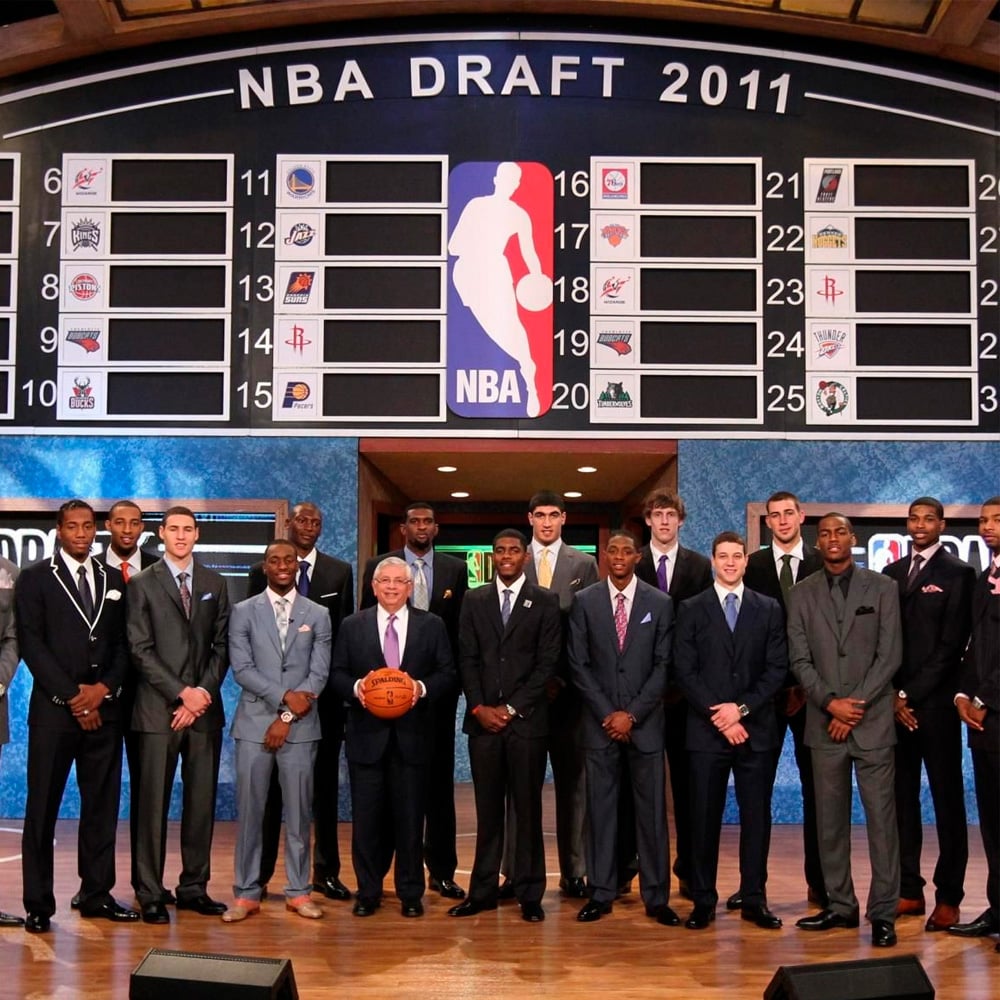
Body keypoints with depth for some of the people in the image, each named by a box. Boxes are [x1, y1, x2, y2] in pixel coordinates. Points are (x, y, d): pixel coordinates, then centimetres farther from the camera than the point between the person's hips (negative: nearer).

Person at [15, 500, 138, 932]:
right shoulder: (35, 578, 1)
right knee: (43, 807, 0)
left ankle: (97, 894, 15)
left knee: (103, 804, 6)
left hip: (104, 709, 4)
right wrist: (73, 696, -11)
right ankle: (38, 903, 7)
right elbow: (31, 644, -7)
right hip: (54, 709, -4)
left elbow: (122, 643, 10)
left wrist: (103, 689, -6)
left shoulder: (113, 579, 13)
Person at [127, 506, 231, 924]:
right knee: (154, 803, -1)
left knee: (202, 801, 6)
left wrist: (204, 693, -5)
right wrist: (181, 694, -11)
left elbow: (221, 646, 9)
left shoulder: (215, 584, 12)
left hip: (204, 708, 3)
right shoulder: (142, 584, 2)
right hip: (159, 709, -3)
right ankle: (150, 894, 7)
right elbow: (141, 650, -4)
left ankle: (194, 887, 16)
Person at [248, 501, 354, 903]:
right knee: (269, 780, 4)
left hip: (325, 691, 1)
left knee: (325, 780, 7)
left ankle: (326, 870, 15)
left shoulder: (340, 572, 8)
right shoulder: (262, 572, 3)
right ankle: (260, 872, 12)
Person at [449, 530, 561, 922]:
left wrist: (511, 708, -8)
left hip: (527, 718, -2)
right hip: (482, 718, 2)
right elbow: (467, 659, 7)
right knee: (487, 809, 6)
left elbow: (547, 662, -2)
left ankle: (529, 893, 8)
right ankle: (483, 890, 11)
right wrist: (479, 707, -5)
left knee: (528, 808, 2)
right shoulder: (474, 600, 11)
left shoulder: (545, 602, 3)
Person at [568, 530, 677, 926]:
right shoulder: (584, 602, 4)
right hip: (599, 722, 0)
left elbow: (662, 665, 0)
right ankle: (601, 894, 11)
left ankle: (656, 897, 8)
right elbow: (578, 664, 1)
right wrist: (607, 713, -6)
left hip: (645, 721, 0)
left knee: (652, 809, 2)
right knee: (600, 808, 4)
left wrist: (632, 714, -8)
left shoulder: (660, 604, 3)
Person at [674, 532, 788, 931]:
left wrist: (742, 708, -9)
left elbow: (777, 670, 3)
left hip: (756, 728, 1)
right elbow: (685, 671, -1)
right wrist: (718, 716, -10)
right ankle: (703, 901, 9)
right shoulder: (691, 610, 6)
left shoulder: (769, 609, 9)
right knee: (705, 817, 2)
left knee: (756, 815, 4)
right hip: (706, 729, -1)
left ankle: (754, 899, 13)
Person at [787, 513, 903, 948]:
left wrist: (855, 706, -9)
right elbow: (800, 659, 4)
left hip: (873, 720, -2)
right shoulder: (802, 594, 8)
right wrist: (830, 702, -10)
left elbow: (890, 655, -3)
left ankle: (883, 912, 3)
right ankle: (840, 905, 16)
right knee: (830, 821, 7)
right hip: (825, 723, 2)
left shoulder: (882, 588, 3)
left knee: (881, 818, -3)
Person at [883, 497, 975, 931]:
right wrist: (892, 695, -2)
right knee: (901, 798, 7)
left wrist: (911, 695, -11)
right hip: (895, 702, 5)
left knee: (947, 799, 1)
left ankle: (948, 897, 6)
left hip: (935, 703, -5)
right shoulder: (891, 574, 14)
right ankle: (909, 890, 14)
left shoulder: (958, 573, -2)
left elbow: (951, 644, -8)